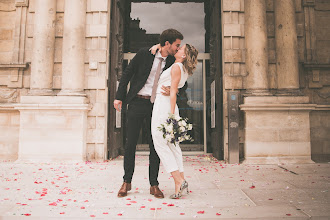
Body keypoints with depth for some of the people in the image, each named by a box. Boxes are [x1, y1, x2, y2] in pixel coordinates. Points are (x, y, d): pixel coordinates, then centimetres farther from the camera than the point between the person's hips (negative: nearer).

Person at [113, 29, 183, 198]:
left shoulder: (172, 62, 6)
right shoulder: (145, 53, -2)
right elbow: (127, 73, 2)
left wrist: (171, 91, -10)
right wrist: (119, 96, -3)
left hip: (156, 106, 2)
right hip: (137, 103, -2)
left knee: (155, 145, 2)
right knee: (130, 143, 2)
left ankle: (154, 185, 13)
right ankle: (127, 182, 18)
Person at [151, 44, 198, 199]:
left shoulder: (176, 66, -8)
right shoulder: (182, 69, 18)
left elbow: (173, 91, -15)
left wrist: (171, 114, -19)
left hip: (163, 104, -9)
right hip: (168, 106, 9)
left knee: (160, 143, -6)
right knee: (172, 145, 7)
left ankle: (178, 180, -8)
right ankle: (181, 181, 8)